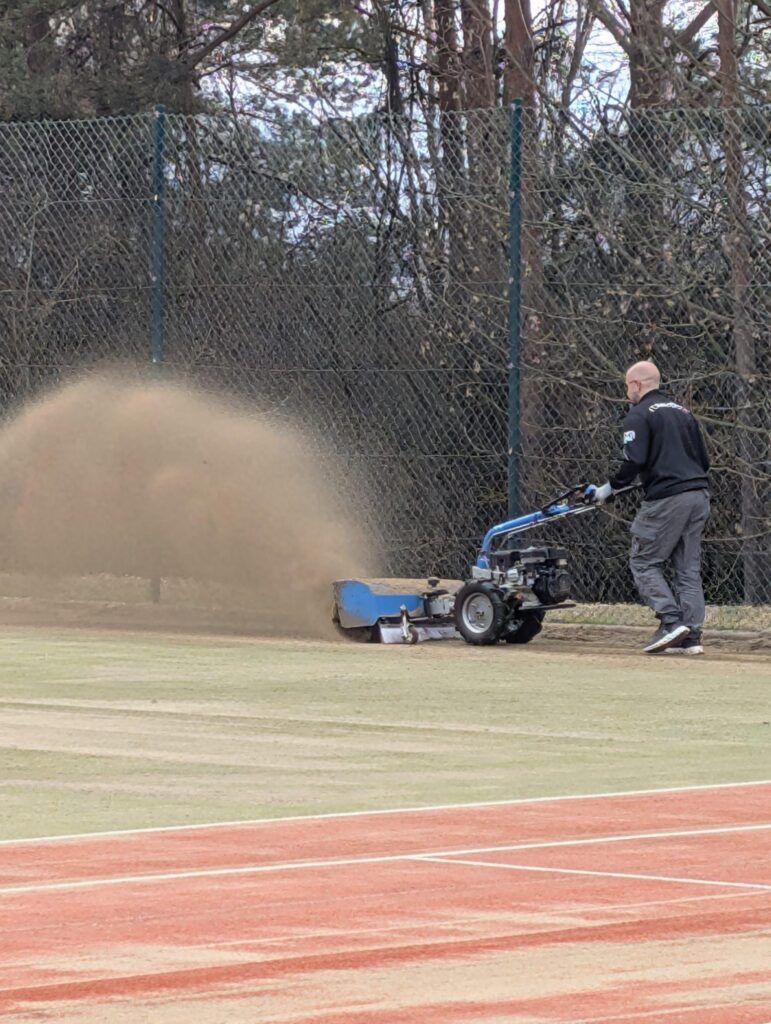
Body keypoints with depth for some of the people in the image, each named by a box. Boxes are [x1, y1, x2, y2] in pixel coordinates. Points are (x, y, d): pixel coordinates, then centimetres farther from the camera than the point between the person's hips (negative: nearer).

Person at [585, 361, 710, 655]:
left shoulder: (639, 415, -3)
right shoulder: (683, 412, 20)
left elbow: (633, 462, -15)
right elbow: (704, 461, 20)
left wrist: (607, 489, -4)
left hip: (666, 499, -7)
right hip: (699, 496, 7)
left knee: (644, 562, 2)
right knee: (688, 568, 8)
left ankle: (672, 620, -13)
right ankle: (691, 636, 2)